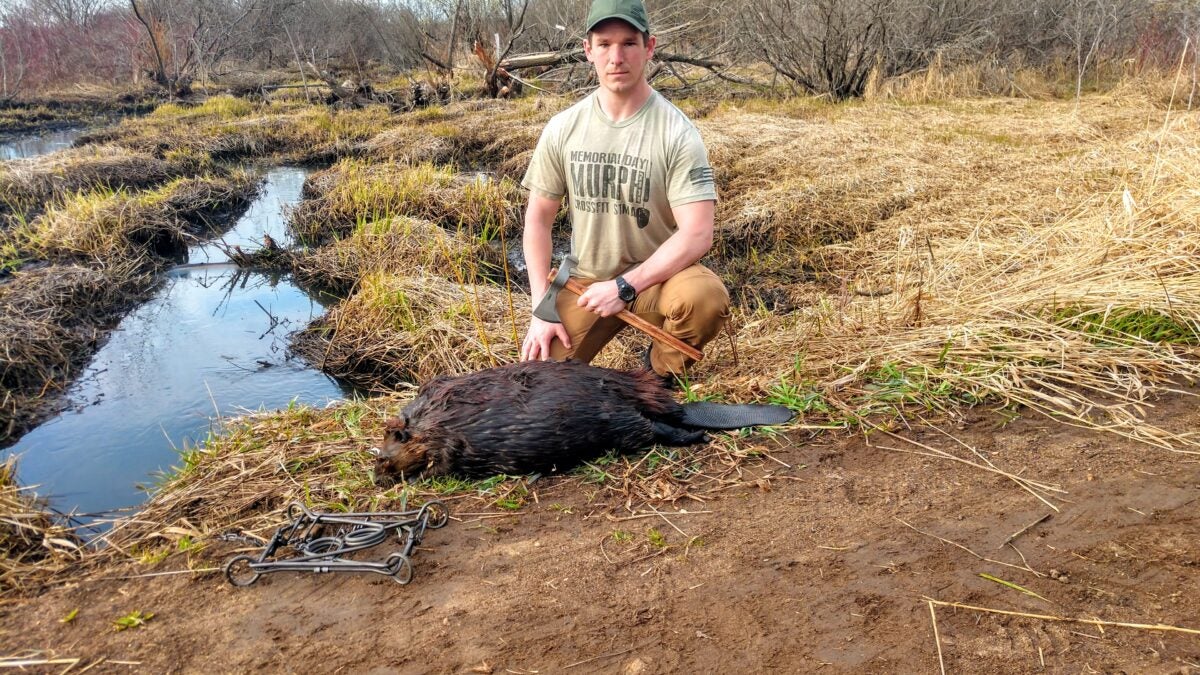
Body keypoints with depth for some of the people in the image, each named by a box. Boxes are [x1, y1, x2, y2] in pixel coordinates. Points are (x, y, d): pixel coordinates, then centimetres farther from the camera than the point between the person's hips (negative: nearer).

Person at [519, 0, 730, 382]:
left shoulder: (677, 133, -15)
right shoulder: (562, 129, -3)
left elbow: (697, 235, -20)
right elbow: (538, 219, 2)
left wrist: (625, 287, -24)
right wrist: (542, 308, -6)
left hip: (655, 276, -2)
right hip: (586, 280, 3)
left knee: (707, 298, -35)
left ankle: (661, 372, -2)